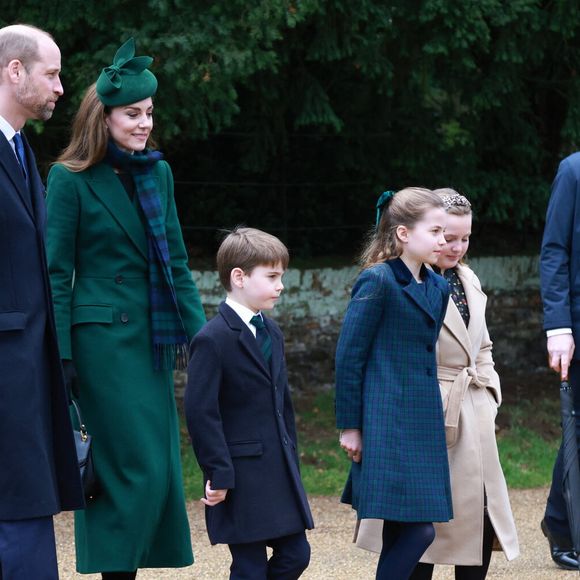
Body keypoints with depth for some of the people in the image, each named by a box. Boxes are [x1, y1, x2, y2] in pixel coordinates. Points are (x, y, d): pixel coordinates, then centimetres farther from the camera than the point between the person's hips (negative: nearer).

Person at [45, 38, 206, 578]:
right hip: (102, 337, -7)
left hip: (152, 338, 7)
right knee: (140, 468, -10)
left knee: (159, 469, 5)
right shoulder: (70, 179, -6)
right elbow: (57, 272, -6)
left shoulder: (157, 173, 12)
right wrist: (62, 356, -11)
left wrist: (198, 331, 10)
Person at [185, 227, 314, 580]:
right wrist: (219, 474, -19)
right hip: (241, 481, -8)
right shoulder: (213, 339, -13)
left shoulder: (272, 333, 14)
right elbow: (201, 412, -17)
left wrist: (291, 461, 17)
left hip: (279, 473, 8)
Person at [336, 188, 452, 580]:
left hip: (424, 426, 8)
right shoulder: (378, 282, -10)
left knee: (403, 533, 8)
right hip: (388, 426, -8)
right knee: (417, 530, -13)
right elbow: (349, 357, -9)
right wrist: (349, 427, -9)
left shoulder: (438, 289, 13)